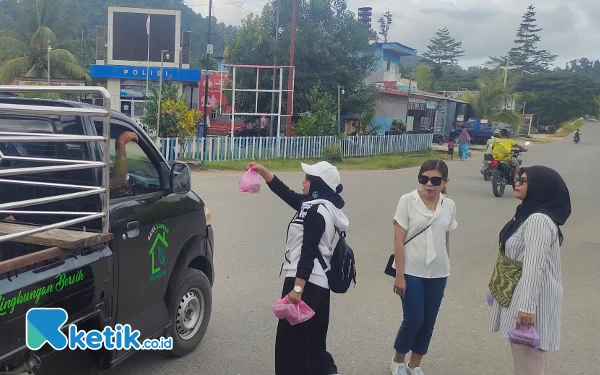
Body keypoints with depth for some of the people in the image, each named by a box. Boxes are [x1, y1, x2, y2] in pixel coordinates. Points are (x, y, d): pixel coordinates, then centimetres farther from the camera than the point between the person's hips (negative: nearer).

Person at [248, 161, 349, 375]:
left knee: (290, 340, 1)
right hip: (319, 283, 10)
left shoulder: (316, 211, -17)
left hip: (305, 283, -10)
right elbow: (286, 193, 19)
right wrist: (262, 171, 16)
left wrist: (297, 288, -24)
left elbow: (308, 252, -23)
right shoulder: (319, 206, 12)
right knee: (312, 341, 20)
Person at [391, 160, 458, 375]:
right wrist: (399, 275, -12)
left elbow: (446, 240, 9)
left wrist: (445, 269, 13)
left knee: (428, 322, 11)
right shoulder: (408, 201, -10)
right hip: (412, 272, -4)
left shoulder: (449, 206, 0)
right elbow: (398, 240, -10)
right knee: (413, 320, -1)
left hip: (437, 274, 4)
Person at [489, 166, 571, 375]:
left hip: (532, 298, -10)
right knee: (523, 357, 20)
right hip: (519, 294, 10)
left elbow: (534, 266, -27)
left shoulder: (538, 220, -21)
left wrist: (527, 306, -29)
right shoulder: (529, 213, 11)